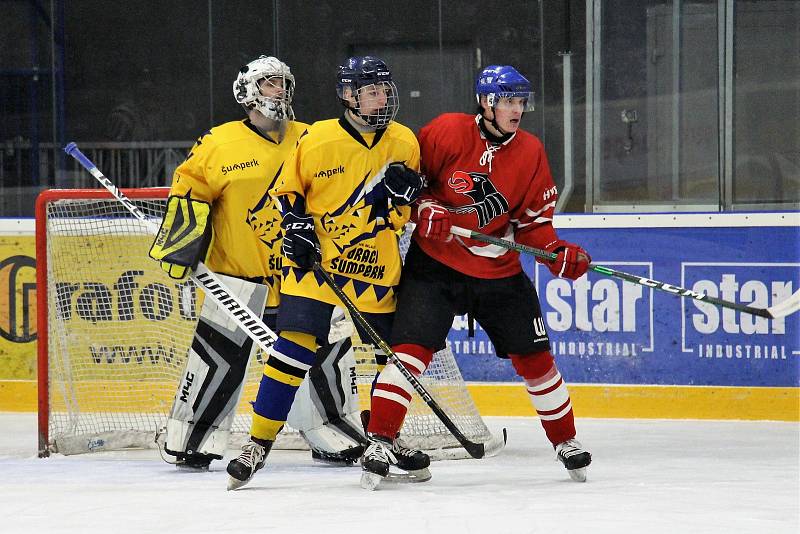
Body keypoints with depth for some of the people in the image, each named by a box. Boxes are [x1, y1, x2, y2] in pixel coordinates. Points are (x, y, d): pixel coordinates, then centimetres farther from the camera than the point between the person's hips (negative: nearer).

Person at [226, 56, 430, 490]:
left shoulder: (404, 144, 2)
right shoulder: (317, 140, -9)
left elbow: (404, 217, 9)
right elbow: (287, 190, 4)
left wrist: (405, 192, -12)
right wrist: (297, 229, -9)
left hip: (375, 267, 4)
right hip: (316, 258, -4)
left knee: (385, 352, 10)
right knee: (293, 347, -14)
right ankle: (259, 442, -8)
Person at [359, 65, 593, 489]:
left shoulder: (530, 152, 1)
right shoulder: (447, 132, -12)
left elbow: (533, 221, 4)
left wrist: (558, 254, -12)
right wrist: (424, 209, -17)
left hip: (499, 270, 4)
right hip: (435, 263, -4)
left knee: (533, 356, 8)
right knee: (411, 347, -16)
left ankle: (566, 441, 25)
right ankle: (379, 442, -13)